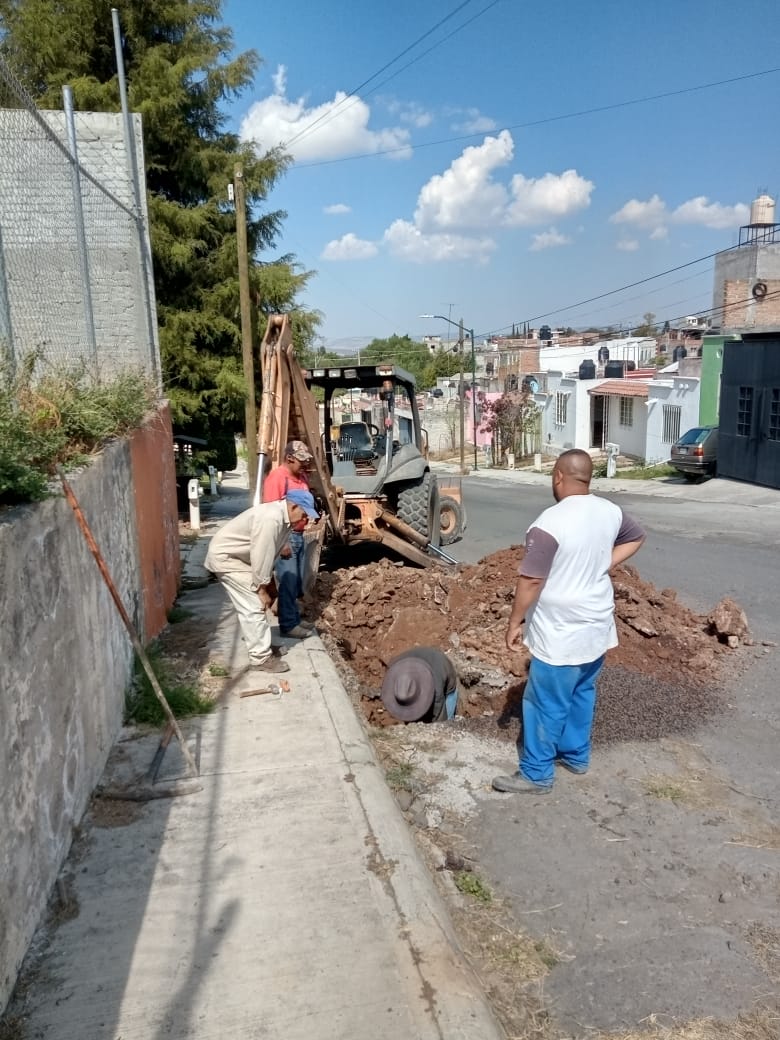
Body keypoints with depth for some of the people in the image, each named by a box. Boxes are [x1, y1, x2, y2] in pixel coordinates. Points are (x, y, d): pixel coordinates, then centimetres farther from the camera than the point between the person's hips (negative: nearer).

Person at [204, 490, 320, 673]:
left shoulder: (282, 517, 3)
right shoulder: (271, 518, -29)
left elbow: (267, 554, 12)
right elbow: (261, 557, -27)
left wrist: (269, 584, 12)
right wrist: (262, 590, -18)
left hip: (236, 556, 10)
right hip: (225, 557, -10)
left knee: (251, 605, 17)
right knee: (254, 607, -8)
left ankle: (260, 644, 30)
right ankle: (261, 658, -1)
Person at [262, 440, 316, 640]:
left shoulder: (302, 477, 10)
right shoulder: (277, 477, -16)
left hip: (299, 535, 9)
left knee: (297, 582, 14)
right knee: (288, 582, -4)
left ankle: (295, 617, 25)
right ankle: (288, 625, 3)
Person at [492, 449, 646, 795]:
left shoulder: (549, 523, -24)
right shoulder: (610, 512, 0)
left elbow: (530, 582, -22)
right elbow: (636, 537, 20)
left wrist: (514, 623, -10)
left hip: (561, 635, -8)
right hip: (597, 627, 8)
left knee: (546, 705, 5)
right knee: (582, 692, 23)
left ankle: (537, 775, 17)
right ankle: (576, 755, 39)